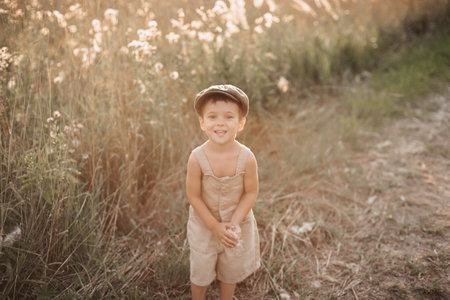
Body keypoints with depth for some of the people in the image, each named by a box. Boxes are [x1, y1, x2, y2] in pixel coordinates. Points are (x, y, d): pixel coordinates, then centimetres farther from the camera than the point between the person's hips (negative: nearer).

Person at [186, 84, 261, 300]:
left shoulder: (247, 158, -24)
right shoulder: (197, 158, -26)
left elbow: (251, 192, -13)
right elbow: (194, 196, -18)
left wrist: (234, 222, -21)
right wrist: (215, 226, -18)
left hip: (238, 223, 1)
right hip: (204, 224, -1)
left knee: (231, 270, 24)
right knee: (200, 272, 18)